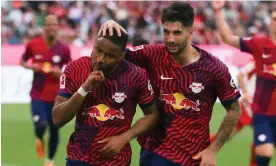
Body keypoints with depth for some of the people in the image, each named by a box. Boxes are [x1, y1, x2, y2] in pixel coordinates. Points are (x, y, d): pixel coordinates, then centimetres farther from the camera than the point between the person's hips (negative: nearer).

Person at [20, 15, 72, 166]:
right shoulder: (33, 45, -5)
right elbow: (22, 61, 11)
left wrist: (61, 73, -15)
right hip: (37, 95, -1)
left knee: (54, 130, 8)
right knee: (40, 125, -21)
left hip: (56, 96, 1)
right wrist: (31, 67, -10)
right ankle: (39, 139, 18)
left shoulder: (64, 50, -5)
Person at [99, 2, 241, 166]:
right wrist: (110, 26, -21)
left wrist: (213, 150, -6)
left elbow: (234, 110, -2)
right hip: (154, 152, 1)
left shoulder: (214, 68, -11)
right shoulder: (153, 55, -6)